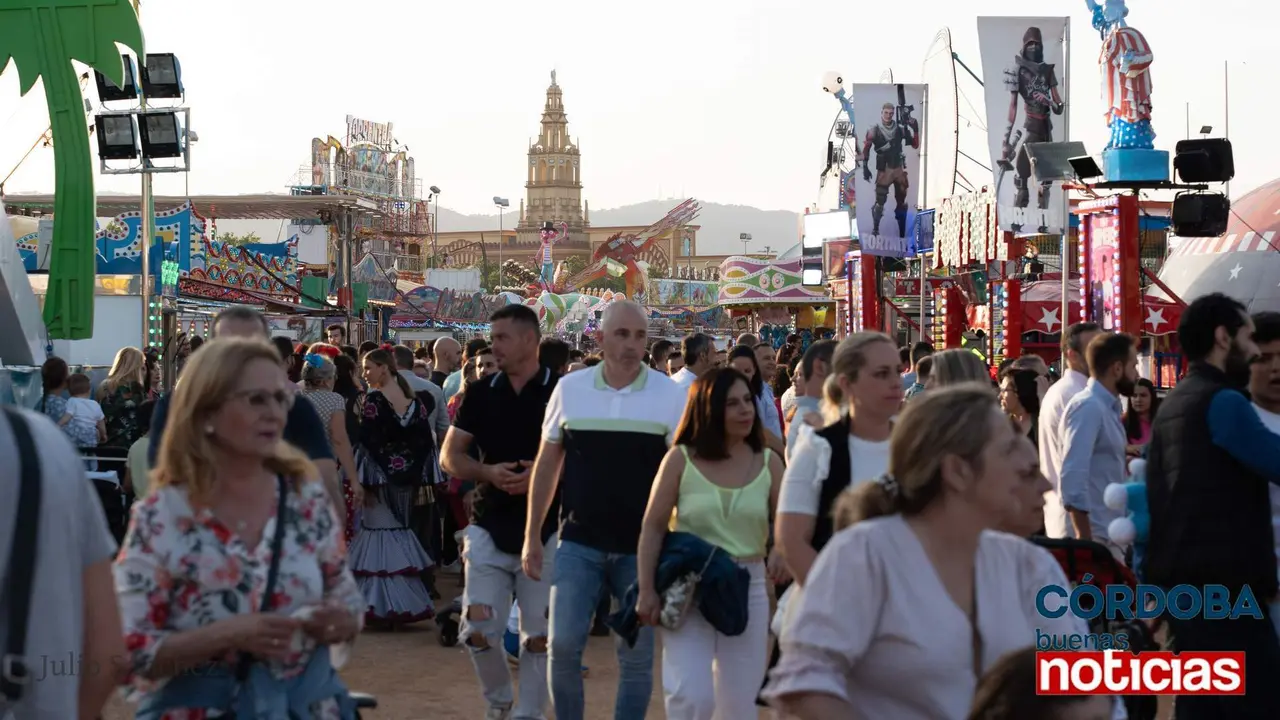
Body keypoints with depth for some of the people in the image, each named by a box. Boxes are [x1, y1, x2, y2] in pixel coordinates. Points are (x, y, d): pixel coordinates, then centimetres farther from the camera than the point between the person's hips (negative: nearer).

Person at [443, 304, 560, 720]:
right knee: (478, 631, -2)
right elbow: (450, 455, 7)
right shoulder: (480, 393, 6)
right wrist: (488, 472, -12)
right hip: (489, 526, 2)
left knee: (539, 635, 3)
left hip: (547, 530, -2)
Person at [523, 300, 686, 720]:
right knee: (563, 645, -3)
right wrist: (532, 536, 7)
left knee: (637, 656, 6)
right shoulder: (570, 389, 1)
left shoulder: (670, 395, -4)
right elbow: (547, 463, 8)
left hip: (642, 546, -1)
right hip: (579, 543, 1)